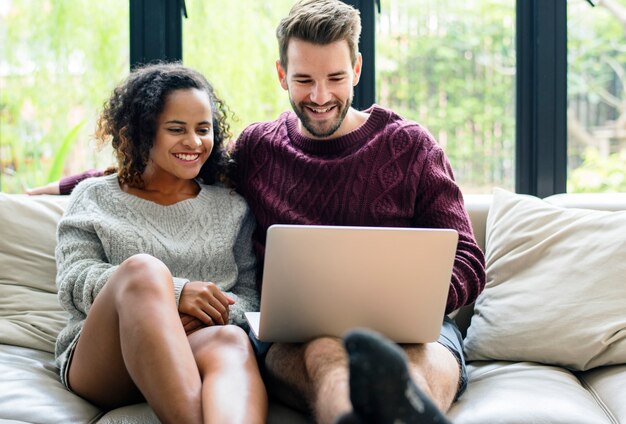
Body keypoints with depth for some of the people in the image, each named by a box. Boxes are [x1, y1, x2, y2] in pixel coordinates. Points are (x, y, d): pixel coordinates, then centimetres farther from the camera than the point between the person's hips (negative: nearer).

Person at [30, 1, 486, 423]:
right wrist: (58, 187, 28)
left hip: (409, 326, 0)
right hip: (295, 331, 1)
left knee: (425, 358, -41)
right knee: (325, 349, -40)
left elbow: (467, 263, 8)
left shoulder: (409, 145, 12)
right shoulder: (257, 149, 18)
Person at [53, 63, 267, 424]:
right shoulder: (94, 197, 19)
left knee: (232, 341, -37)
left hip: (198, 347, 1)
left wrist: (215, 312, -13)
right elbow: (73, 280, 4)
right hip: (100, 362, -1)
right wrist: (172, 293, -13)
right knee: (143, 268, -34)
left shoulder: (231, 208, 22)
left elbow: (249, 295, 14)